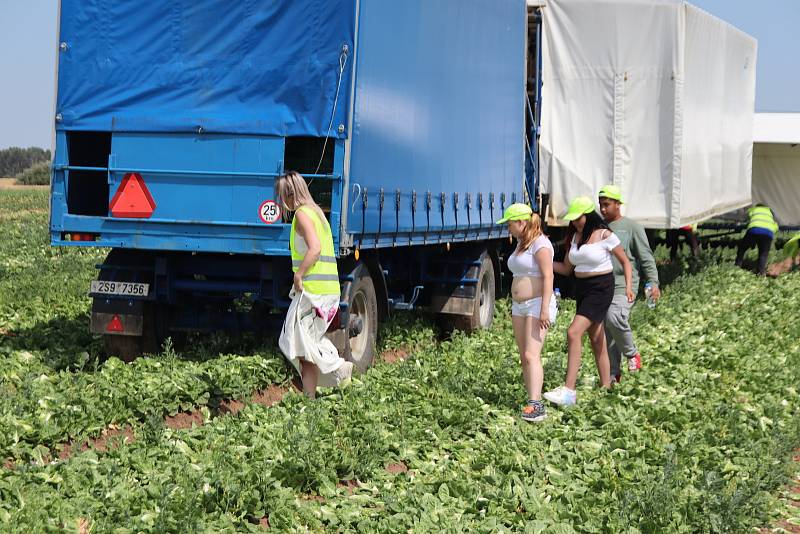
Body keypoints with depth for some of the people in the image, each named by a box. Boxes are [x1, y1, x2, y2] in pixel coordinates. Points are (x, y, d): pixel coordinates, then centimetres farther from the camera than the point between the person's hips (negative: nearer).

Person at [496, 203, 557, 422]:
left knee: (531, 355, -18)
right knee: (524, 357, 5)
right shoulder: (521, 243, 17)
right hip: (519, 306, 10)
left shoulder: (540, 244, -12)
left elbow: (548, 277, -19)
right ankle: (533, 402, 7)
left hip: (538, 305, -10)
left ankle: (536, 405, -22)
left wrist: (544, 309, -25)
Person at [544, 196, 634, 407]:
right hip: (581, 288, 8)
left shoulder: (605, 236, -10)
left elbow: (625, 261, -1)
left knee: (574, 332, -19)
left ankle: (568, 391, -22)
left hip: (600, 289, -8)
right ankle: (606, 388, 20)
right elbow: (566, 269, 15)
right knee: (596, 340, 11)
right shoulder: (575, 237, 10)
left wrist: (628, 286, -13)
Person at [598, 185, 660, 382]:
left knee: (615, 318, -28)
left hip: (624, 285, -6)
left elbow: (646, 257, -3)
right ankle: (613, 374, 15)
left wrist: (653, 282, -12)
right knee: (606, 333, 5)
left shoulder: (632, 227, -1)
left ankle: (632, 353, -5)